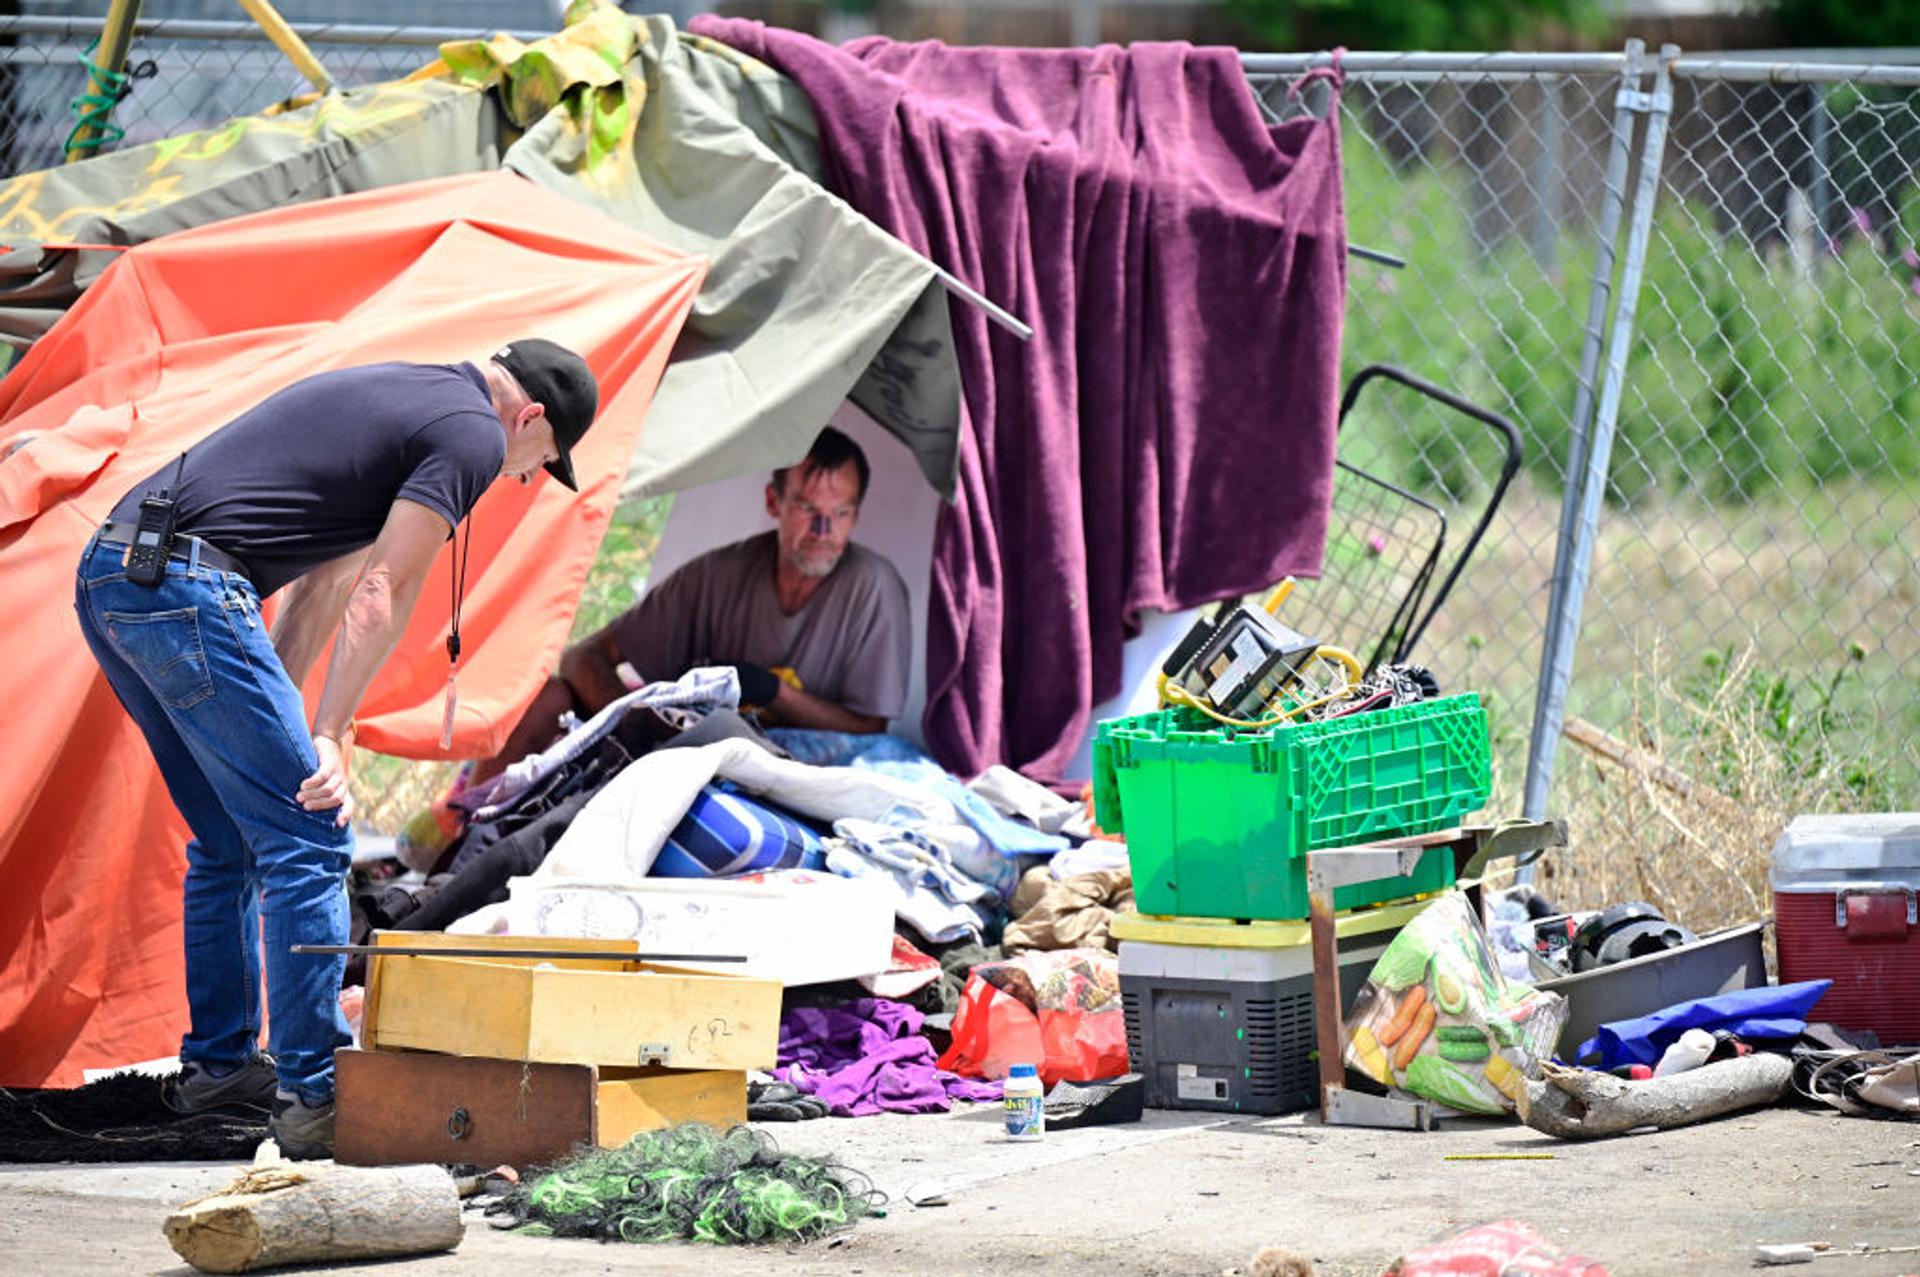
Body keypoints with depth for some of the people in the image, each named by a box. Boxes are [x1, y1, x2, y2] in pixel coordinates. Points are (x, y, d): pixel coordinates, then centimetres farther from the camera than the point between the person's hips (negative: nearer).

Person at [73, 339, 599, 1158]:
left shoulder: (400, 392, 28)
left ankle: (217, 1061, 29)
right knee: (309, 842, -5)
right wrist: (328, 738, -6)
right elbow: (383, 592, -7)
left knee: (232, 839, 22)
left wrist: (276, 717, 25)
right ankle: (314, 1097, -7)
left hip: (105, 575, 10)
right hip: (186, 588, -10)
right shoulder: (472, 435, -1)